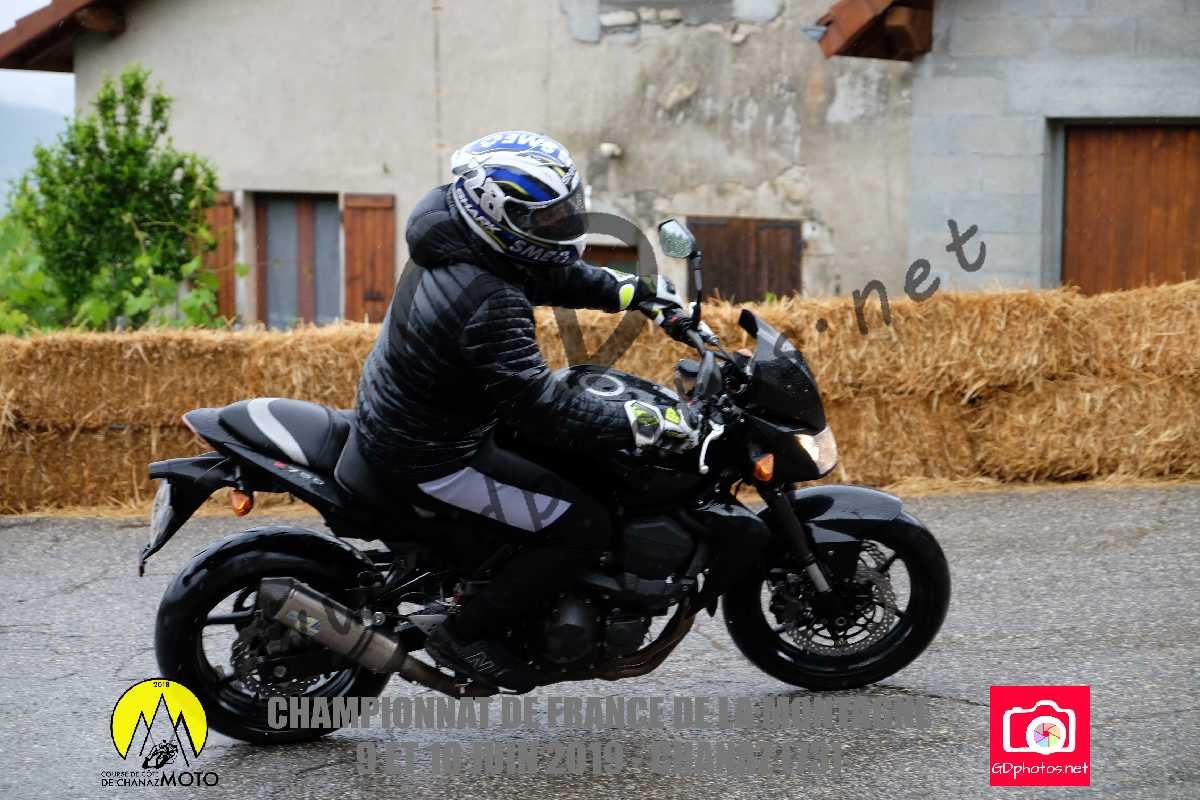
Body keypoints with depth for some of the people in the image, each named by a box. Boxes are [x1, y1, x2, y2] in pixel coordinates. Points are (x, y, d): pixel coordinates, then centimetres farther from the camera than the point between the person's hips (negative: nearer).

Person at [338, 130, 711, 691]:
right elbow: (542, 410, -32)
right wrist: (648, 424, -27)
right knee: (585, 526, -11)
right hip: (428, 460, -10)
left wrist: (642, 293, 8)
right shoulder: (490, 307, -32)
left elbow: (556, 275, 13)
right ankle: (467, 634, -1)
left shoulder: (458, 244, -2)